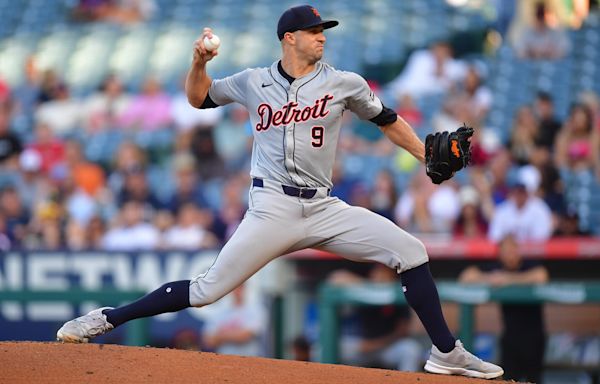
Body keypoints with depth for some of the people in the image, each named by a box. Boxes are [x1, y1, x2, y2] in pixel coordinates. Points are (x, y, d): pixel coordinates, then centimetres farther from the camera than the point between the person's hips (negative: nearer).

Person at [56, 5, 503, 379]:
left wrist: (430, 157, 9)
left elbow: (387, 120, 16)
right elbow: (199, 98, 20)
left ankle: (446, 352, -2)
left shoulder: (344, 83, 4)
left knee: (411, 251, -10)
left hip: (324, 208, 2)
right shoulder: (253, 82, 6)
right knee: (209, 289, -9)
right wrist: (200, 61, 1)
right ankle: (106, 319, 1)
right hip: (272, 210, -2)